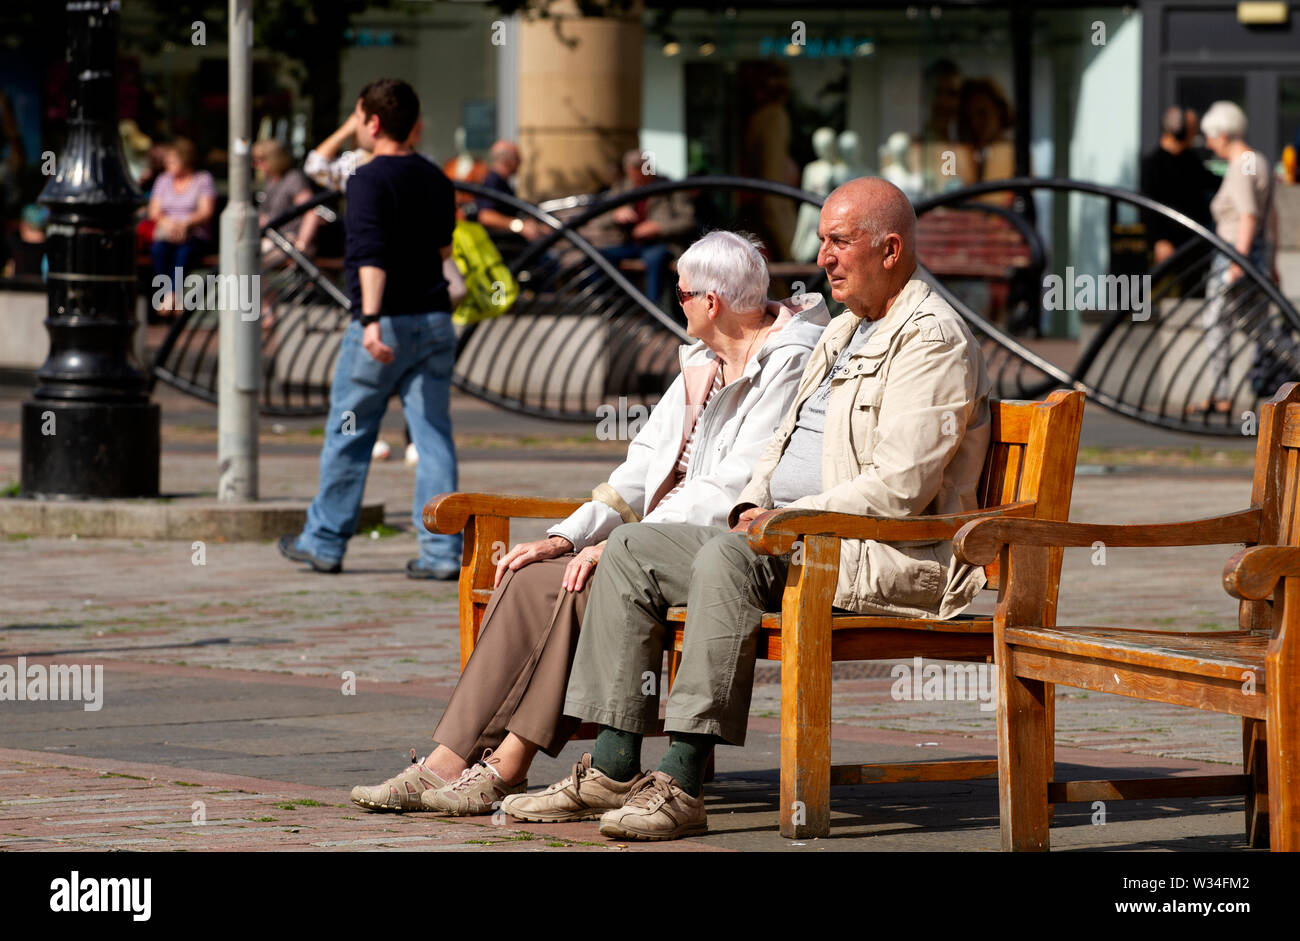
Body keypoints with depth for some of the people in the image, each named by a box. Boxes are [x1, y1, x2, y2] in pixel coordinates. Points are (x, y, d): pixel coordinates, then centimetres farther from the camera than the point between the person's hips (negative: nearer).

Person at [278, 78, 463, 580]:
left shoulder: (370, 180, -12)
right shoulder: (435, 178, 11)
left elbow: (372, 254, -25)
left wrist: (371, 319, -35)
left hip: (385, 325, -6)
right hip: (435, 320, 6)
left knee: (348, 436, 8)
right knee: (434, 436, 3)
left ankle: (325, 541, 18)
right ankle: (442, 551, -4)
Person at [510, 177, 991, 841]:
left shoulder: (931, 339, -11)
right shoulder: (843, 333, 22)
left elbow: (899, 488, -21)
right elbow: (786, 441, 27)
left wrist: (786, 519, -17)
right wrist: (753, 505, 5)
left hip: (889, 555, -11)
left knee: (727, 557, -35)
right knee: (630, 549, 2)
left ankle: (682, 785, -35)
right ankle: (612, 770, -3)